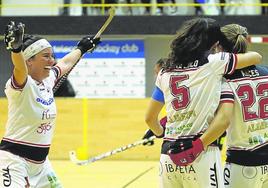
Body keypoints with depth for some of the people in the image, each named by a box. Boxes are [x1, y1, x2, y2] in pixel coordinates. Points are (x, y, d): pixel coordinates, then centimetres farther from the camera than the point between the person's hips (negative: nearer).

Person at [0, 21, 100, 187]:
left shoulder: (48, 79, 7)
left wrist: (81, 48, 43)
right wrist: (16, 48, -60)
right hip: (15, 160, -9)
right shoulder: (22, 84, -17)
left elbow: (65, 63, 28)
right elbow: (20, 69, -40)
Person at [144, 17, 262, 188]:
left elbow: (150, 118, 18)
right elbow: (256, 57, 8)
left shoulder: (165, 73, 11)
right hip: (201, 153, -5)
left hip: (168, 154, 5)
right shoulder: (213, 63, -3)